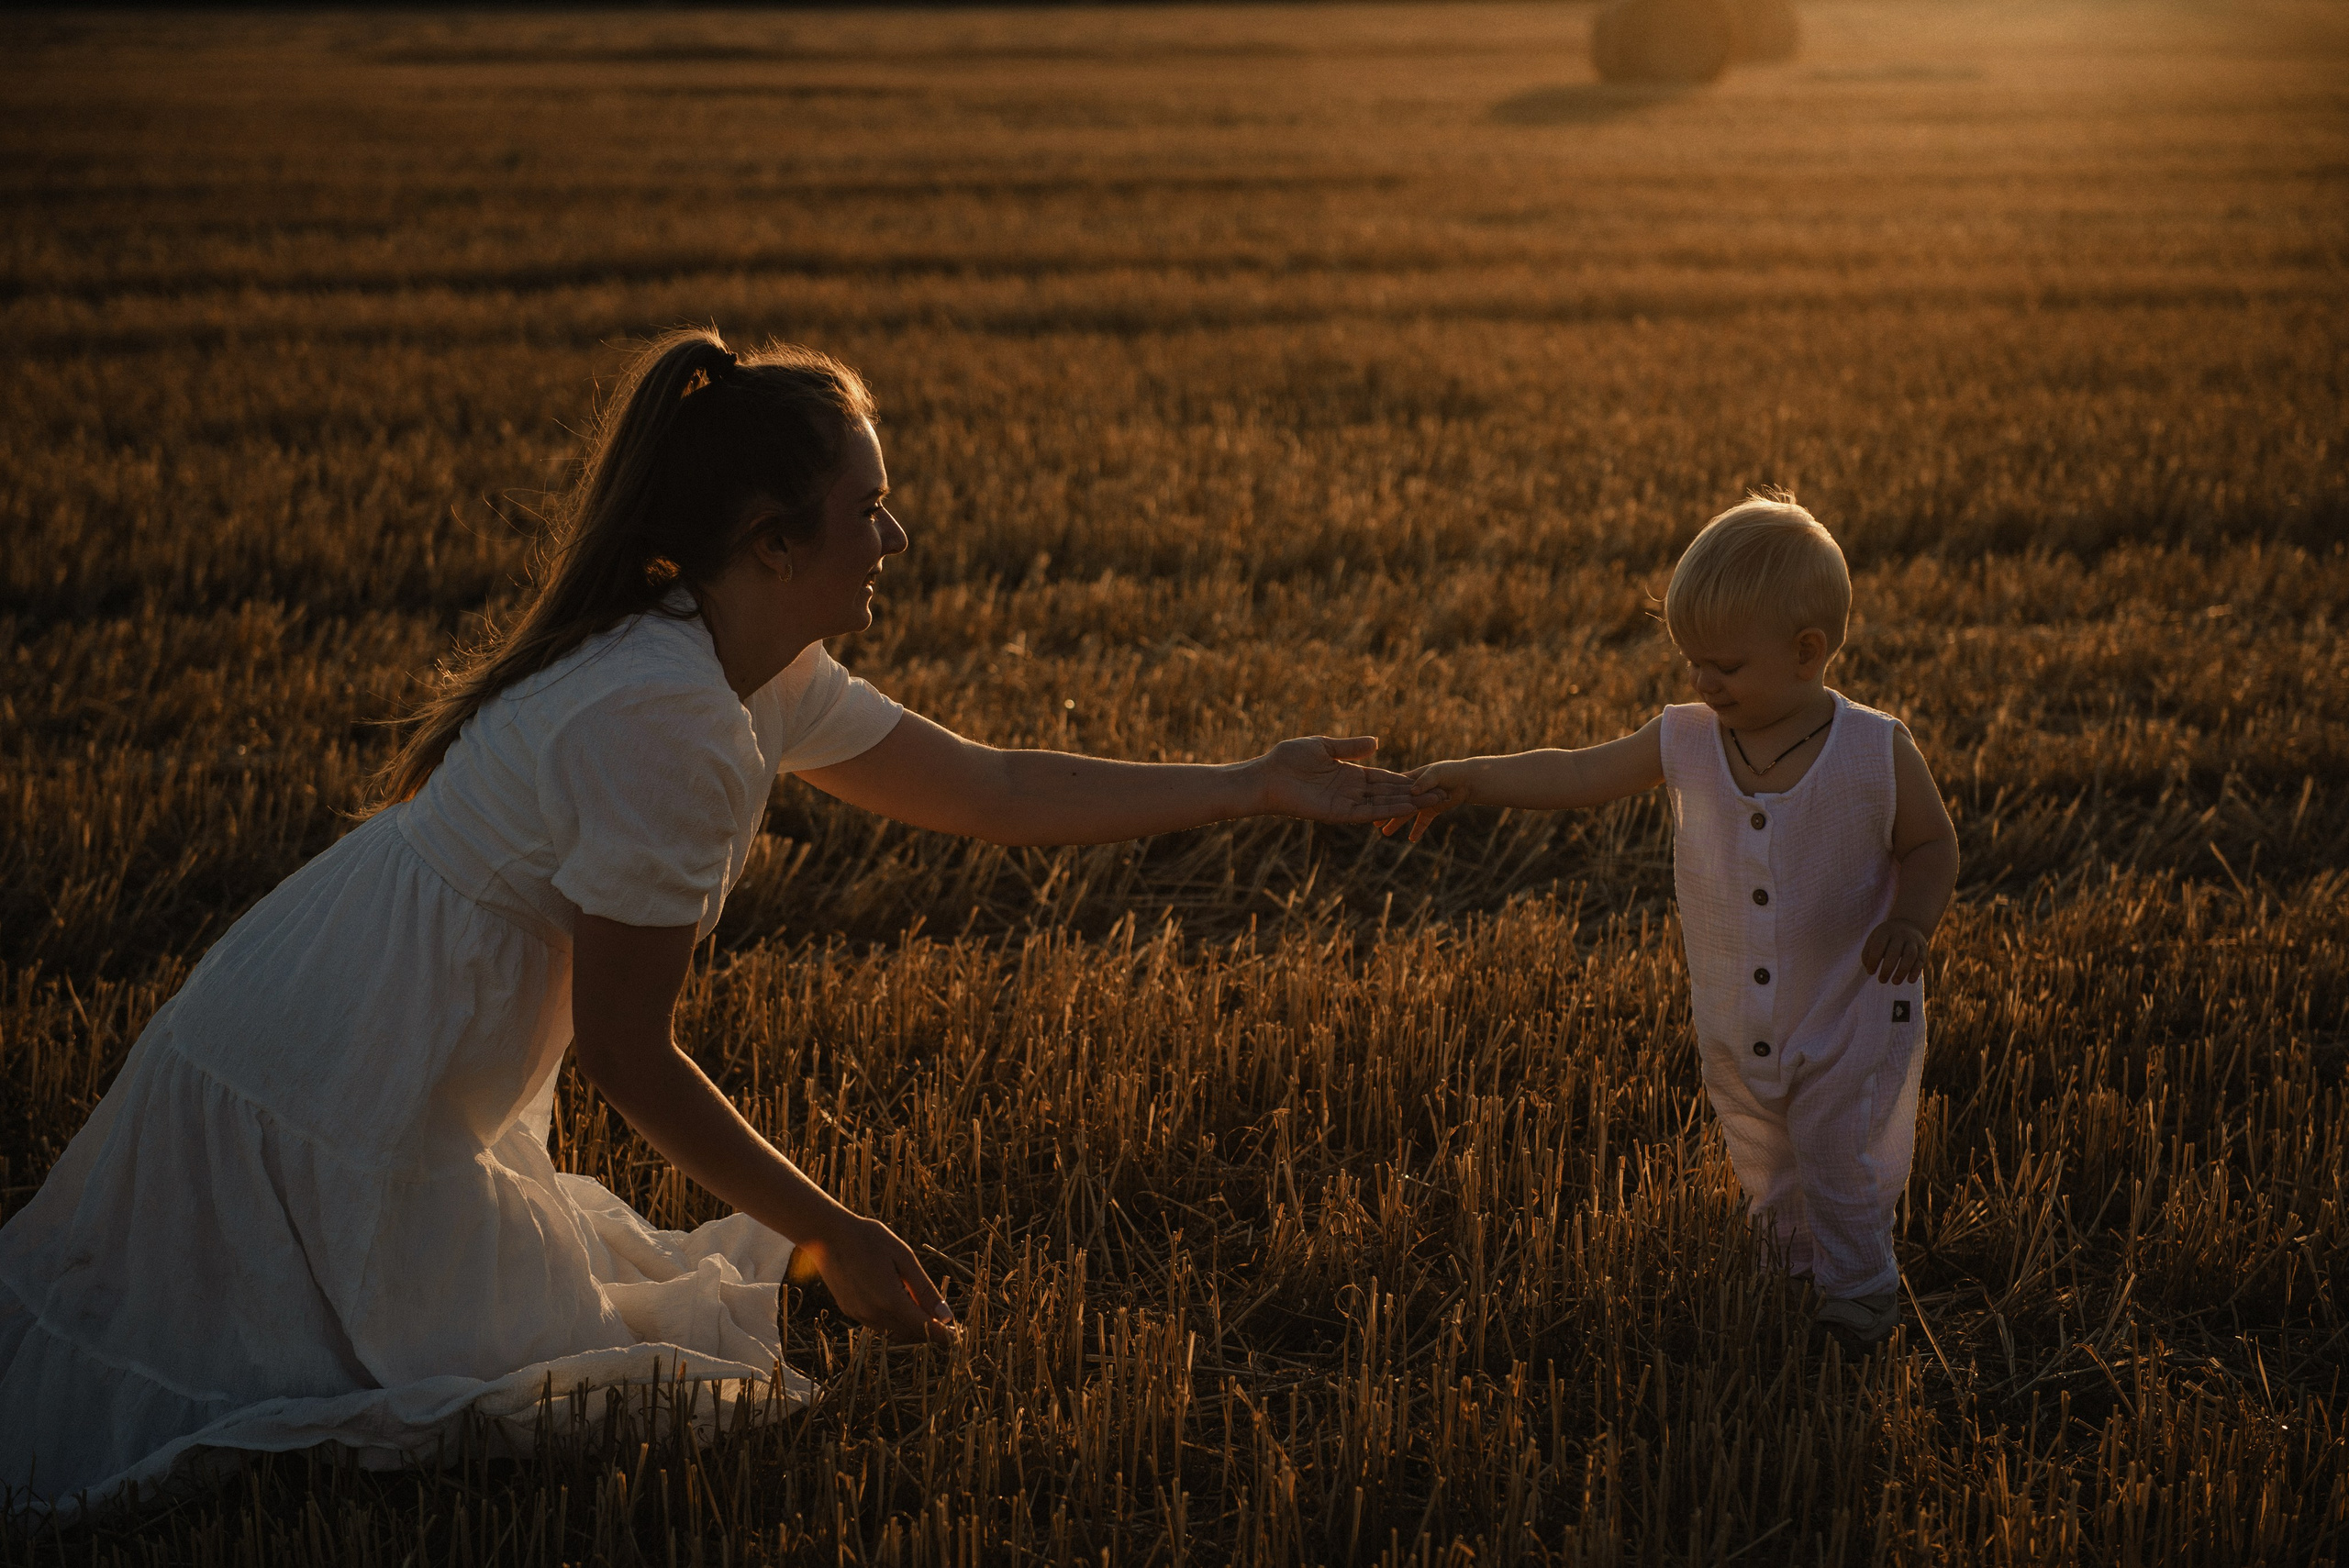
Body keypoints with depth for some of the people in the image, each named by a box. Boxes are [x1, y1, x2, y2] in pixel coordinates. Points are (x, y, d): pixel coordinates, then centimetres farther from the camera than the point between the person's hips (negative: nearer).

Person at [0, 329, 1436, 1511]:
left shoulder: (763, 675, 5)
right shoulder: (666, 723, -25)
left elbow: (991, 788, 14)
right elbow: (625, 1053, -20)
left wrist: (1261, 785, 14)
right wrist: (828, 1236, -11)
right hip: (332, 1120, -9)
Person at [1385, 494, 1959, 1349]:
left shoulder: (1877, 753, -19)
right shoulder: (1685, 742, -11)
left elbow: (1932, 844, -6)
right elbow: (1578, 775, -5)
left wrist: (1913, 920, -25)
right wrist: (1465, 780, -13)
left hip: (1852, 1029, -4)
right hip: (1737, 1035, 4)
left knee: (1846, 1182, 8)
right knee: (1767, 1183, 22)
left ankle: (1859, 1306, 33)